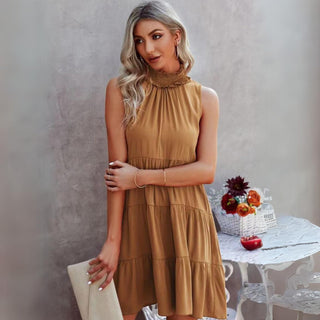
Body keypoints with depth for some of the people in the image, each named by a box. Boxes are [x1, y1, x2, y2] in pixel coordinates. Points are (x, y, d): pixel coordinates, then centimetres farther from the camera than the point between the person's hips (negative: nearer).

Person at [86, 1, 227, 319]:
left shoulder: (205, 98, 4)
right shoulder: (120, 89, 0)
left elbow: (206, 170, -3)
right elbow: (118, 170, -6)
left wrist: (142, 176, -11)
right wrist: (112, 240, -10)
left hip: (186, 221, 1)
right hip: (135, 219, -1)